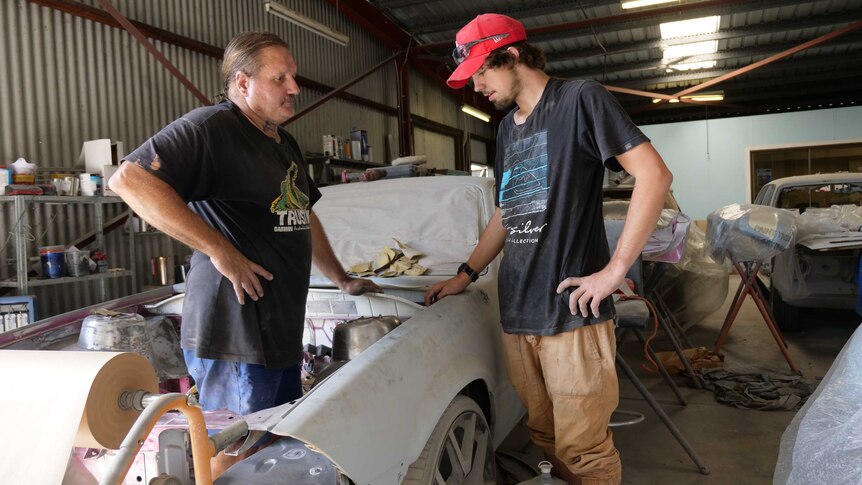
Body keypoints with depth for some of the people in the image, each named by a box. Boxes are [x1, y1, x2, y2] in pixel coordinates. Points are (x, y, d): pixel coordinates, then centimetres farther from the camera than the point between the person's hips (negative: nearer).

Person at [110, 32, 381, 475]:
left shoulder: (285, 144, 17)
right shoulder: (211, 127, -13)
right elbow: (129, 180, -24)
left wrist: (342, 280, 28)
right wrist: (218, 249, -25)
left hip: (283, 333, 9)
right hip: (235, 338, -9)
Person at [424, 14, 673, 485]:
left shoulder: (580, 99, -4)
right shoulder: (507, 128, 19)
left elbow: (654, 175, -11)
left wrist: (614, 270, -15)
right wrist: (466, 275, 20)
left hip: (570, 311, -7)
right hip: (516, 312, 7)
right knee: (546, 436, 13)